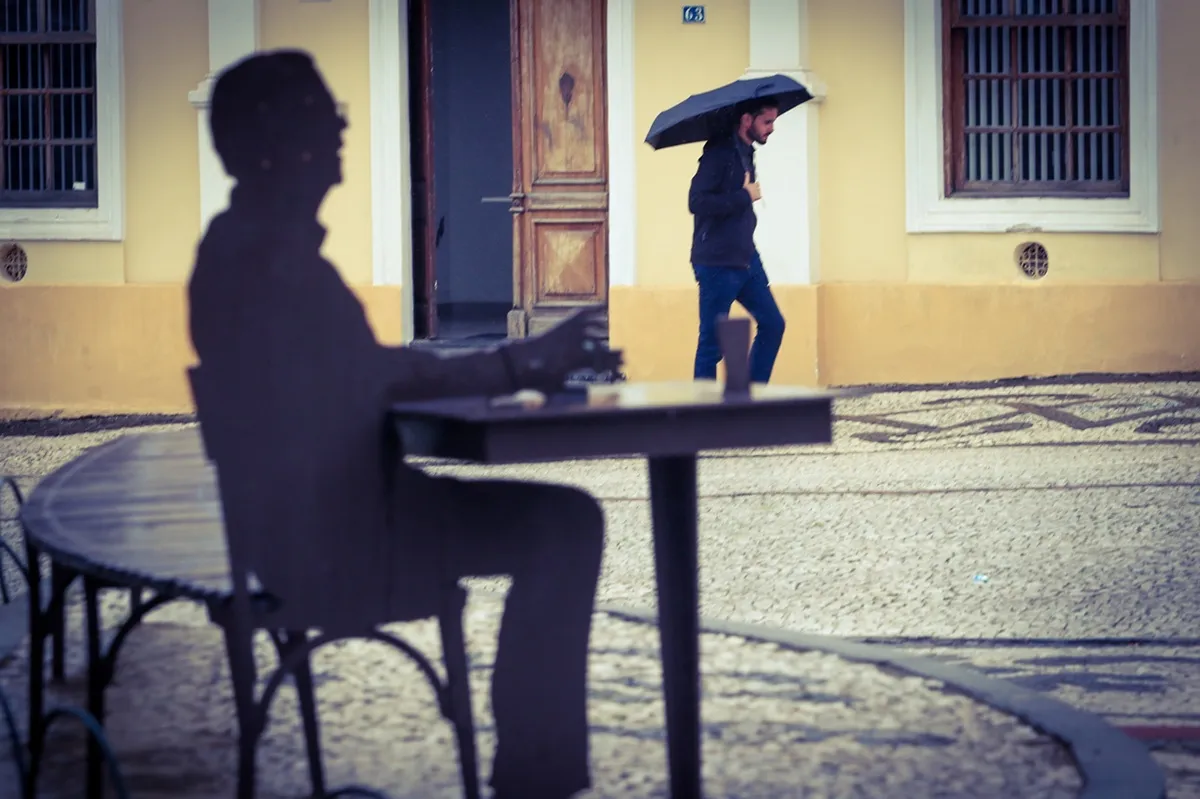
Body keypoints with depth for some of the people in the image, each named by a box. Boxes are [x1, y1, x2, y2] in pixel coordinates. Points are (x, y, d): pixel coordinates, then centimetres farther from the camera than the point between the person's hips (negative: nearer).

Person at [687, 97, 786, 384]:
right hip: (717, 263, -9)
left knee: (772, 324, 8)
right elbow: (697, 202, -24)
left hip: (746, 259, 9)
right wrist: (745, 197, -19)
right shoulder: (719, 153, -15)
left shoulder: (746, 153, 12)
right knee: (712, 341, -2)